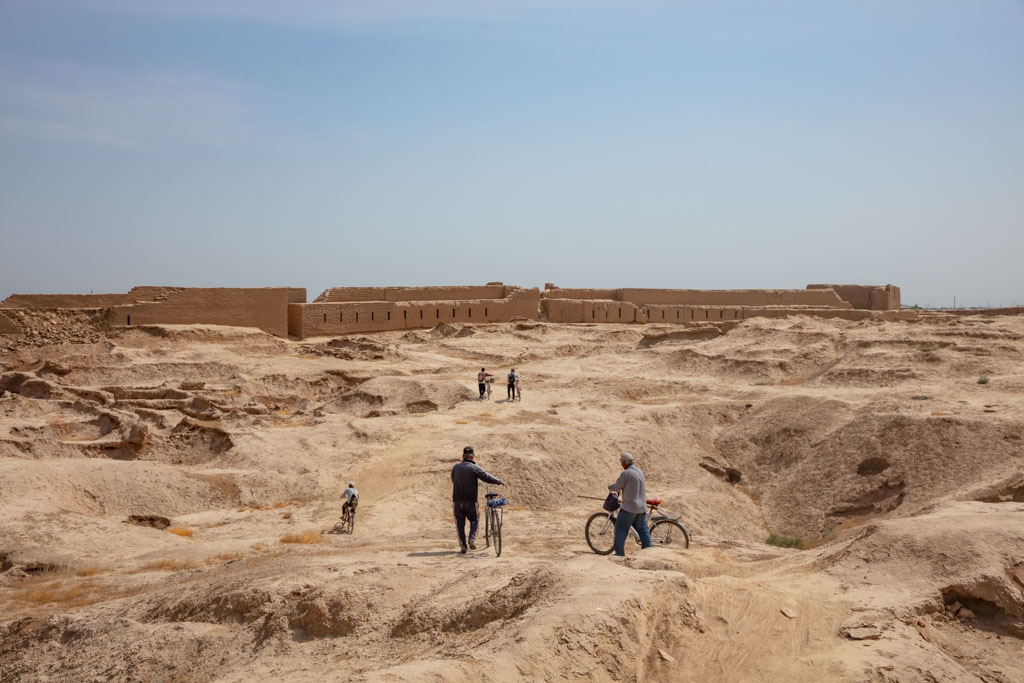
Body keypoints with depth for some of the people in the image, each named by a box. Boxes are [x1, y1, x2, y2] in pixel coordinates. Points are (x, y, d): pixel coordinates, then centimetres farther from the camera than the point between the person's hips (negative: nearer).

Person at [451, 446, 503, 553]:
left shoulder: (456, 468, 3)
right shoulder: (474, 468, -10)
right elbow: (487, 477, -6)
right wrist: (498, 481, 11)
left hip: (457, 500, 2)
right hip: (471, 500, -2)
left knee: (460, 523, 10)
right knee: (474, 520, 18)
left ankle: (462, 545, 8)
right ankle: (472, 538, 0)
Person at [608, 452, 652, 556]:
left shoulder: (626, 473, -15)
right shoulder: (639, 471, 12)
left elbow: (617, 487, -10)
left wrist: (609, 487, 12)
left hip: (629, 507, -8)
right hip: (641, 507, 8)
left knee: (620, 530, 0)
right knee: (643, 530, 12)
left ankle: (619, 553, 0)